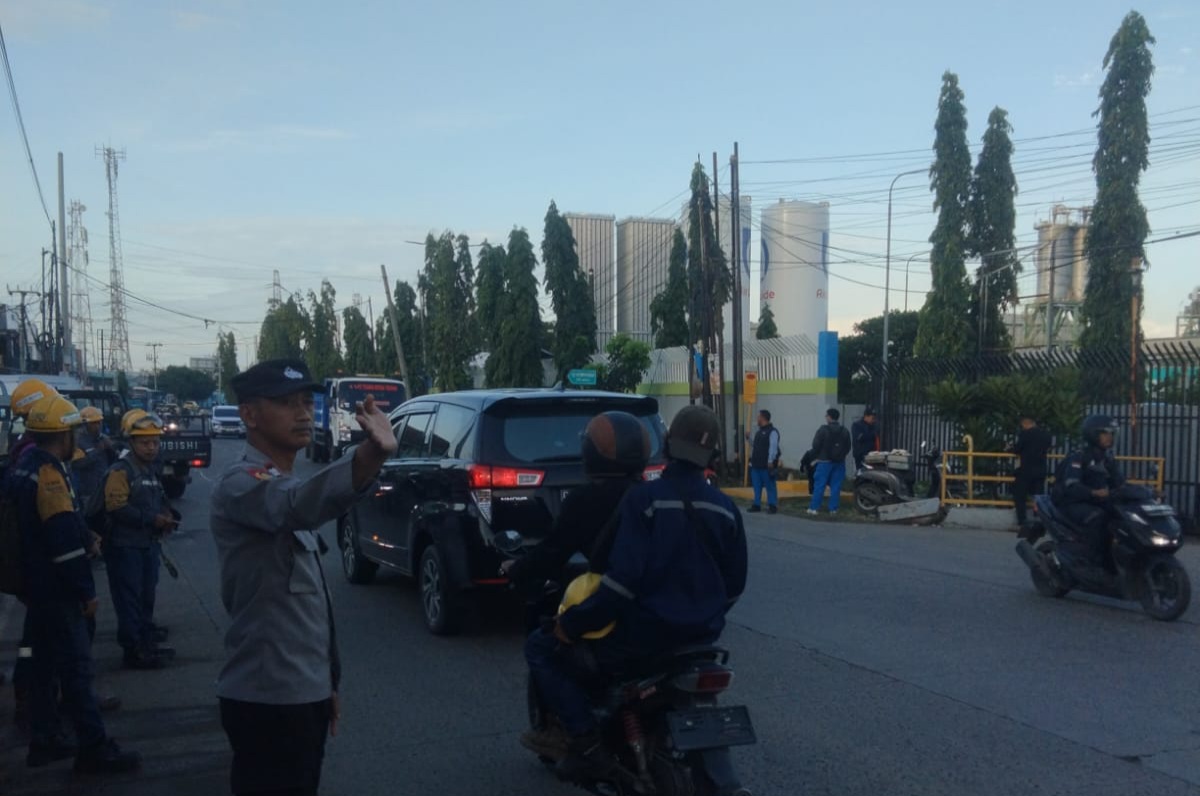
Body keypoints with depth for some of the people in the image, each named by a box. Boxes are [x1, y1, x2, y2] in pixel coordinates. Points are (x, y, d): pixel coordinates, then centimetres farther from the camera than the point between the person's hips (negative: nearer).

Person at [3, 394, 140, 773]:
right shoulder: (49, 475, -20)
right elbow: (64, 541, -24)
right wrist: (86, 590, -18)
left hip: (36, 585, 10)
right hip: (56, 590, -10)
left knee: (46, 662, 16)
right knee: (76, 666, -5)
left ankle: (44, 740, 24)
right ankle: (94, 748, -1)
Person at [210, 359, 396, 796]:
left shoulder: (288, 487, 14)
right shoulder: (240, 484, -16)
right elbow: (301, 507, -41)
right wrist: (370, 454, -58)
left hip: (305, 693, 9)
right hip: (267, 699, -9)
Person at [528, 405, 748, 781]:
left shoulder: (643, 498, -15)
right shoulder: (725, 508, 3)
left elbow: (623, 577, -23)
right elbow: (734, 583, 10)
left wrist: (572, 623, -12)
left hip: (645, 632, -6)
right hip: (701, 634, 6)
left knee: (541, 648, 9)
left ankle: (587, 742, -3)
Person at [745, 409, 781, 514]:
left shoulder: (772, 431, -10)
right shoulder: (758, 432, 18)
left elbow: (773, 447, -17)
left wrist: (770, 461, -22)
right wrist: (749, 439, 15)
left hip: (766, 465, -9)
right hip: (756, 464, 9)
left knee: (770, 486, -4)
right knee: (757, 486, 11)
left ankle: (772, 506, -1)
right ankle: (756, 505, 17)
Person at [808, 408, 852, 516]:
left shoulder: (823, 430, -11)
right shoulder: (844, 431, 5)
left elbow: (815, 446, -12)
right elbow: (848, 447, 7)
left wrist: (819, 455, 6)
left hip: (824, 461, -4)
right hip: (839, 462, 4)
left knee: (819, 485, 0)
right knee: (836, 486, 6)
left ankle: (814, 508, -1)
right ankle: (833, 508, 5)